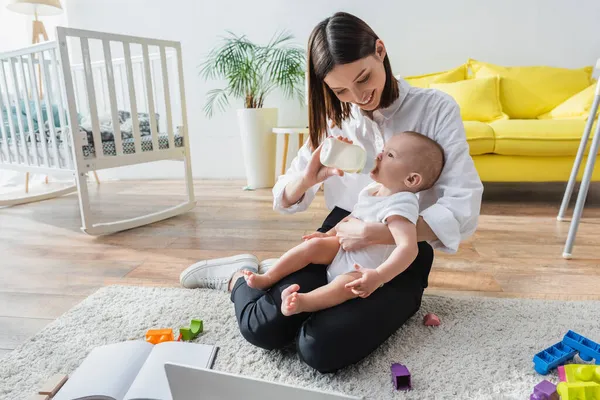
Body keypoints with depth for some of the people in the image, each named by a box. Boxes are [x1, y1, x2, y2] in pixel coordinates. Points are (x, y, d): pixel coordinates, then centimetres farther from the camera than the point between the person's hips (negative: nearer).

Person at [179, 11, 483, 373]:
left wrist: (373, 233, -26)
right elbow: (286, 200, 5)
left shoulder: (437, 110, -8)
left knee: (321, 348, -26)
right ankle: (239, 276, 13)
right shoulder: (335, 119, 6)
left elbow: (463, 210, -16)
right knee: (262, 327, -20)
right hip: (338, 239, 2)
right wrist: (308, 177, -19)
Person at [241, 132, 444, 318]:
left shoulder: (400, 205, -29)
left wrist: (379, 276, -51)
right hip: (343, 251, 8)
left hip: (363, 272, -7)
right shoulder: (374, 189, -2)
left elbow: (408, 247, -41)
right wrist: (330, 234, 10)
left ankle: (302, 302, -48)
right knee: (315, 244, -7)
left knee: (348, 282, -34)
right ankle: (267, 278, -2)